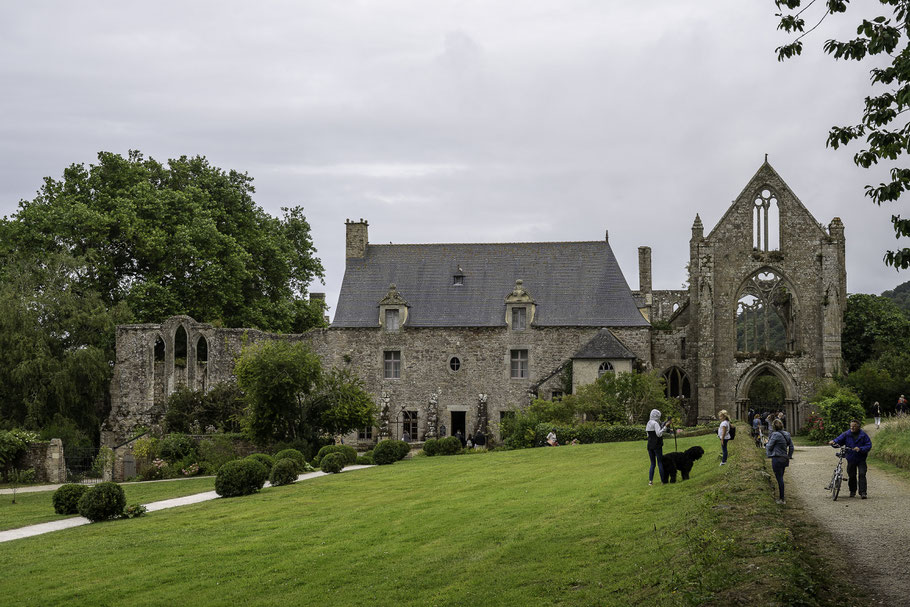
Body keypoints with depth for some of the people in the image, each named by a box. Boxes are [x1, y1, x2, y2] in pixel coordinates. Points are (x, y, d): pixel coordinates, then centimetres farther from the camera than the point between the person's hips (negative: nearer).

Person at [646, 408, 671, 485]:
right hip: (657, 446, -7)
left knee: (652, 464, 10)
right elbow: (659, 434, -20)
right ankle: (663, 481, 5)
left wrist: (664, 423, 20)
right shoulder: (655, 423, -12)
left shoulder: (649, 423, 13)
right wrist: (665, 426, -17)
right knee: (660, 463, 2)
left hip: (650, 446, 7)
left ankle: (650, 481, -2)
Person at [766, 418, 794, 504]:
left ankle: (782, 499, 0)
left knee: (779, 479, -3)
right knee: (780, 478, 17)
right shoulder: (787, 434, 6)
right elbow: (791, 446, 12)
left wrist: (766, 445, 13)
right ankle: (781, 497, 21)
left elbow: (769, 446, -9)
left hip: (777, 459, -7)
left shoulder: (775, 435, -17)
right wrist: (789, 456, 21)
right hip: (784, 459, 7)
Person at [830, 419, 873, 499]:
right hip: (851, 459, 2)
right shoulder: (846, 434, 0)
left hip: (861, 459, -2)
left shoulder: (863, 435, -6)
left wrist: (860, 449, -23)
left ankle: (863, 492, -8)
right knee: (851, 476, 8)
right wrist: (834, 442, -24)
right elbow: (839, 439, -1)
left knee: (862, 474, -11)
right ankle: (852, 491, 27)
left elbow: (869, 446, -8)